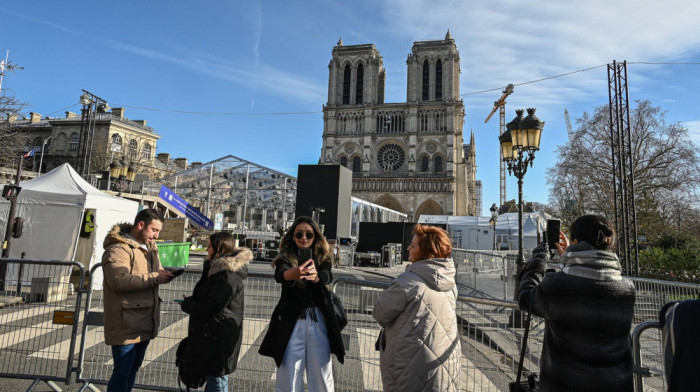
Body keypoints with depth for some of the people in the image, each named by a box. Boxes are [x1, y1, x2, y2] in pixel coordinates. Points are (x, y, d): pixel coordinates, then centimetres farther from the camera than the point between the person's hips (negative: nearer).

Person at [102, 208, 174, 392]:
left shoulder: (149, 247, 14)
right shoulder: (118, 249, -16)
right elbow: (119, 280, -28)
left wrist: (163, 275, 1)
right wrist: (154, 278, -26)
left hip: (144, 322, 9)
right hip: (125, 324, -9)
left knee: (133, 368, 21)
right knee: (122, 371, 2)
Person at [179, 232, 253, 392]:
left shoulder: (227, 274, -21)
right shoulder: (220, 268, 13)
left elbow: (212, 306, -24)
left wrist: (187, 304, -11)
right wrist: (191, 301, 6)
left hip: (219, 338, -10)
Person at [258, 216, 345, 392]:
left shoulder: (322, 257, 6)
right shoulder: (285, 258, 2)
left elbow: (327, 276, -15)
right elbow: (280, 274, -20)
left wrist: (315, 275, -40)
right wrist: (293, 273, -45)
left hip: (318, 320, 1)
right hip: (291, 322, -1)